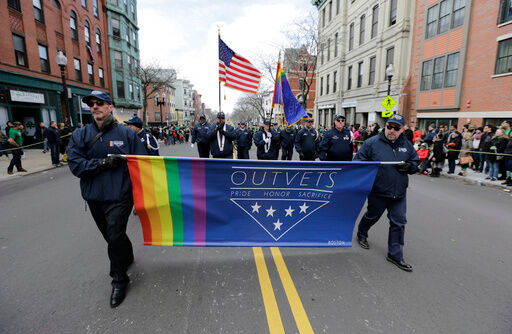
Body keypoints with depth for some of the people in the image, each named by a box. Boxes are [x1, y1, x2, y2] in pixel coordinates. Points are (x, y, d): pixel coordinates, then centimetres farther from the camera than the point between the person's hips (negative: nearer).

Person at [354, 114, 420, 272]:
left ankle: (395, 255, 21)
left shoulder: (407, 145, 7)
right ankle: (361, 234, 45)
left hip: (399, 193, 4)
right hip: (378, 192, -4)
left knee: (399, 222, 7)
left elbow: (416, 162, 16)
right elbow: (358, 161, -4)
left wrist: (409, 166, -6)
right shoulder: (372, 143, -8)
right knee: (372, 216, 15)